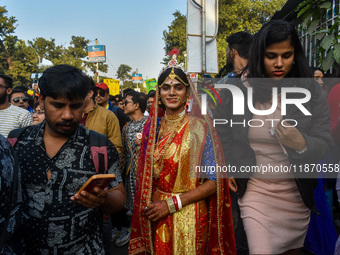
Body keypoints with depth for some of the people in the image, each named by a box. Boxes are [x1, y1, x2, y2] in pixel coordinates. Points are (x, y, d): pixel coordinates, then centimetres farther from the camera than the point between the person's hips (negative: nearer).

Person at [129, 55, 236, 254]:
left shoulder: (200, 127, -11)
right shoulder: (152, 127, 2)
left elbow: (214, 182, -13)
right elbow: (145, 174, 10)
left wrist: (172, 203, -17)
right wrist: (147, 208, -1)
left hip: (188, 218, -4)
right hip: (155, 217, 4)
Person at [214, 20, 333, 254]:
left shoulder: (310, 93, -6)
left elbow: (325, 143, -7)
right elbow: (221, 136, 3)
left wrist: (301, 144, -27)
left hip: (297, 193, 3)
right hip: (255, 190, -2)